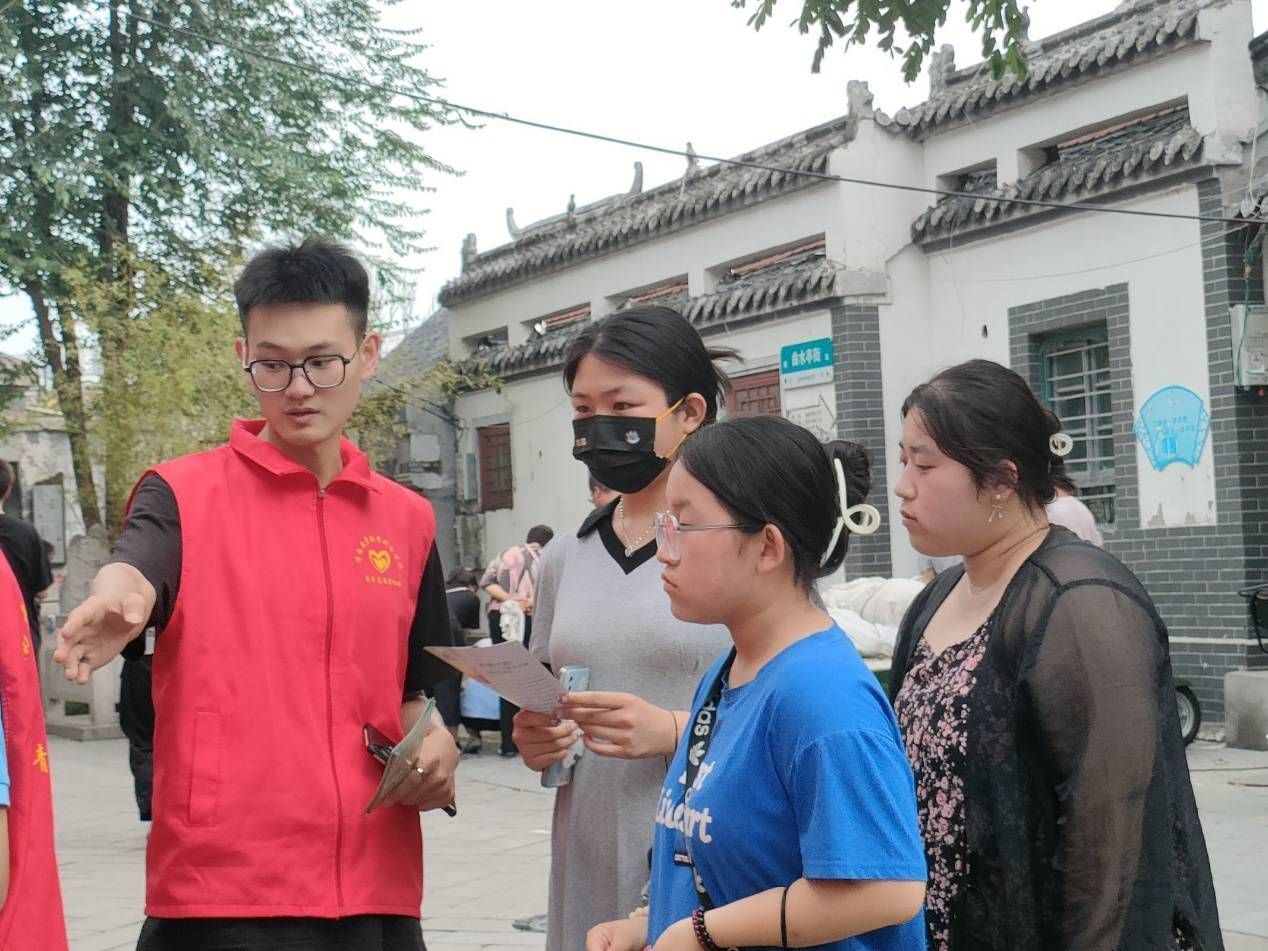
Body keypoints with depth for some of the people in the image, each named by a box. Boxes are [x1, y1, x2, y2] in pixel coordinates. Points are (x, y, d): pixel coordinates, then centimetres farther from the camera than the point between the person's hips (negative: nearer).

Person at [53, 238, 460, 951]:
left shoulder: (409, 519, 11)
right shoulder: (184, 492, -1)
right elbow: (134, 573, -23)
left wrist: (435, 746, -2)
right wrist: (118, 603, -45)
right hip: (221, 893, -4)